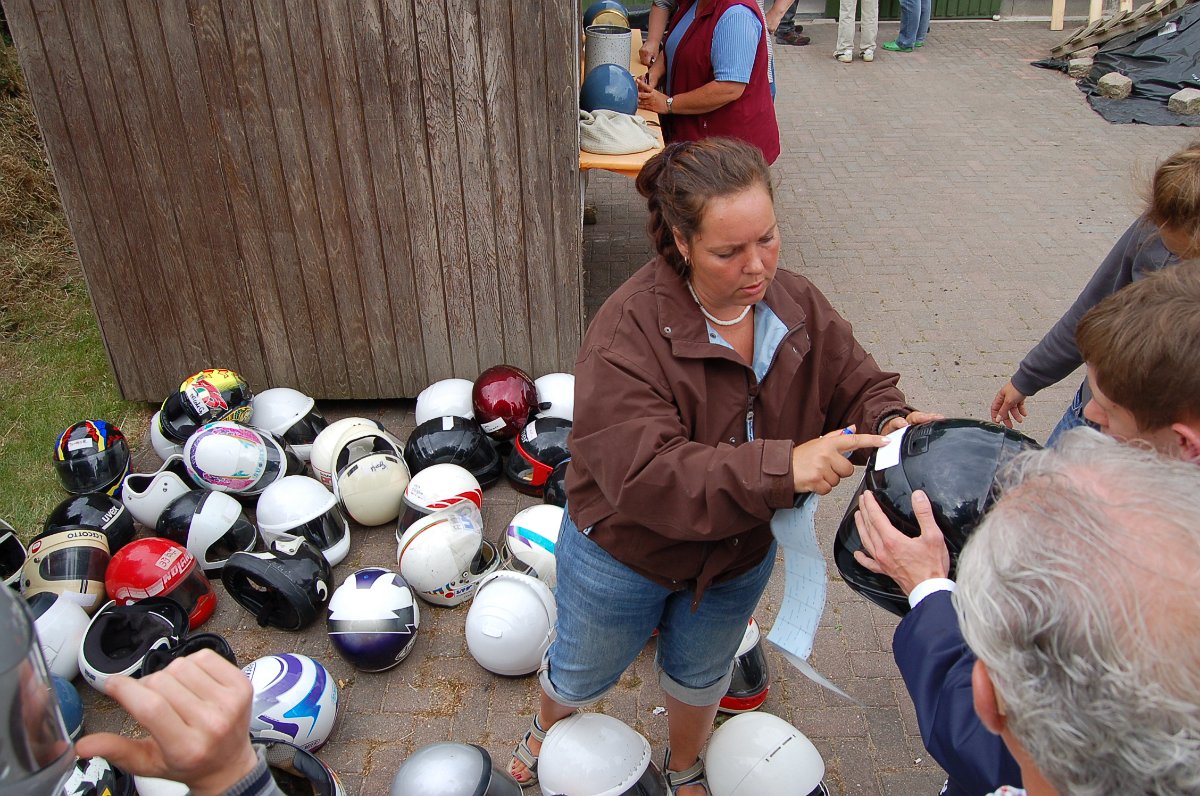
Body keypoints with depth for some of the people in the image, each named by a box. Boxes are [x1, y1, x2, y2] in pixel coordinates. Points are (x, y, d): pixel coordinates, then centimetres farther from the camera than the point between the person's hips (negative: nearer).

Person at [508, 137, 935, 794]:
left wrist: (889, 421, -30)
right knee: (582, 672, 27)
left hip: (739, 557, 4)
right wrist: (781, 467, -49)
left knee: (700, 677, 32)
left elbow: (857, 387, -6)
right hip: (624, 552, -3)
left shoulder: (797, 307, -16)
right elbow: (643, 476, -42)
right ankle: (548, 726, 65)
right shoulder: (628, 333, -34)